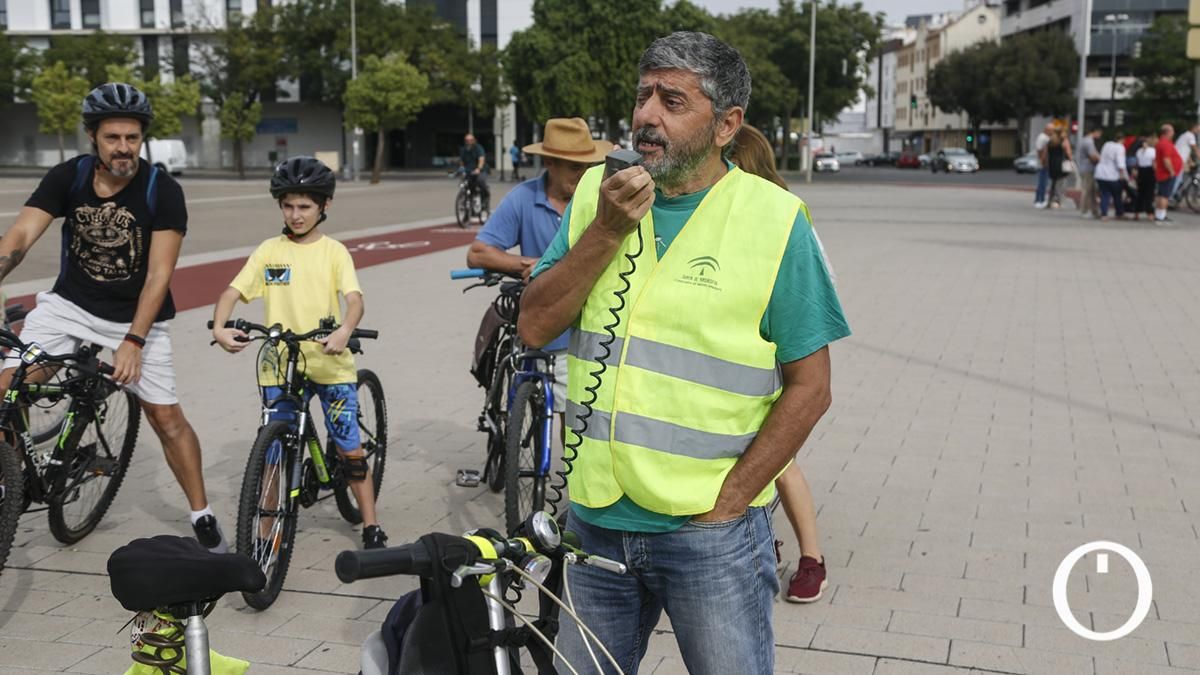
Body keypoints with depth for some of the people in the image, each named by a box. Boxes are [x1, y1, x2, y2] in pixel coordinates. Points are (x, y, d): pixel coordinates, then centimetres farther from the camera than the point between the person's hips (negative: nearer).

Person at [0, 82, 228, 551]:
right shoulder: (68, 177, -10)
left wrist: (133, 341, -26)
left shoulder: (163, 191, -17)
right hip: (69, 303, 3)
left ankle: (203, 517, 10)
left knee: (165, 416, -4)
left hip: (137, 316, -2)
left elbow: (158, 275, -19)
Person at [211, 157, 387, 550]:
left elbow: (354, 299, -14)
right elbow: (233, 292, -2)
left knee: (350, 449, 2)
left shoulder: (334, 252, 0)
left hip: (330, 363, -1)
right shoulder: (269, 251, 4)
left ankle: (371, 528, 13)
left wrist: (344, 331, -35)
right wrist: (219, 327, -22)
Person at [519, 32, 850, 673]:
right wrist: (608, 231, -14)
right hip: (595, 522, 4)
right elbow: (534, 326, -2)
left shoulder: (773, 219, -9)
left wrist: (726, 502, -12)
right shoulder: (598, 193, 4)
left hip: (709, 532, -4)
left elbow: (809, 388, -7)